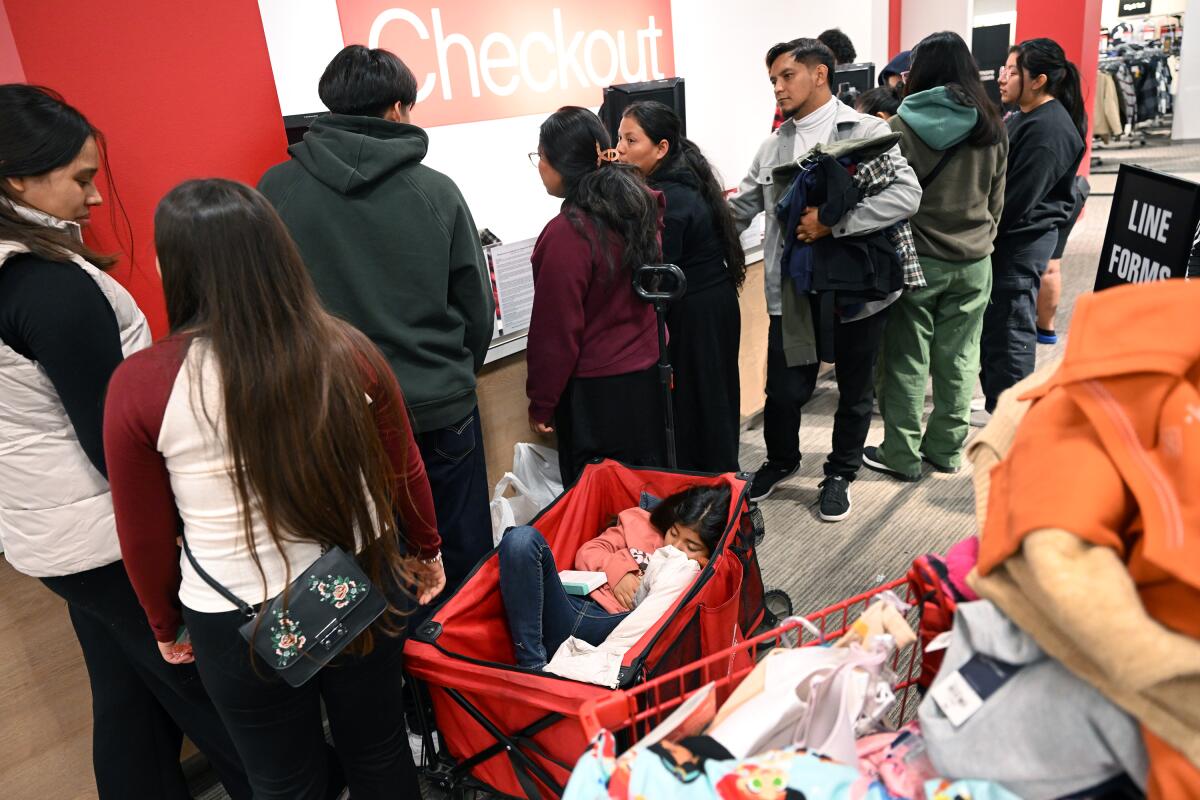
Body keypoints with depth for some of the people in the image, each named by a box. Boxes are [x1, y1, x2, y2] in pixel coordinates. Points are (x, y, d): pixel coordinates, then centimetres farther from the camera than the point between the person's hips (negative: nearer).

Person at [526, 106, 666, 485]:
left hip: (596, 395, -7)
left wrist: (540, 404, -7)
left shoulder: (566, 233, -21)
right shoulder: (640, 206, 0)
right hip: (649, 375, 8)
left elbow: (555, 333, -16)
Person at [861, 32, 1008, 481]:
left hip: (916, 259, -4)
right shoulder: (992, 128, 3)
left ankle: (901, 456, 12)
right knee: (958, 359, 11)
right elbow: (996, 201, 11)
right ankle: (946, 449, 23)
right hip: (973, 262, 4)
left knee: (908, 360, 4)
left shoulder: (903, 126, -10)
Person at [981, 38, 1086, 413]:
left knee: (1010, 327, -2)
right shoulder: (1024, 118, 13)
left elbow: (1015, 199, -21)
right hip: (1010, 236, 10)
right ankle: (997, 400, 29)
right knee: (993, 322, 16)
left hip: (1021, 241, -10)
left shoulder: (1049, 130, -18)